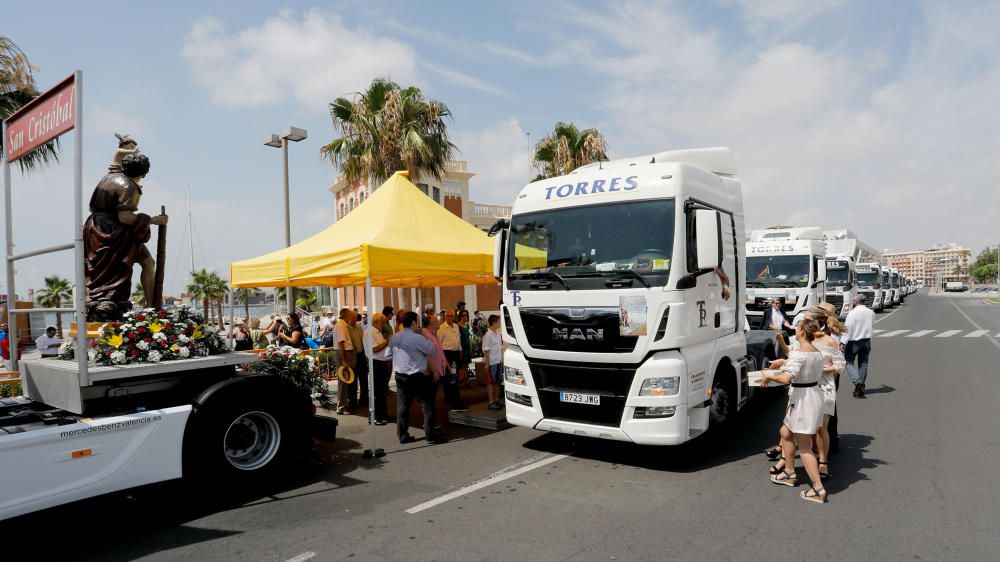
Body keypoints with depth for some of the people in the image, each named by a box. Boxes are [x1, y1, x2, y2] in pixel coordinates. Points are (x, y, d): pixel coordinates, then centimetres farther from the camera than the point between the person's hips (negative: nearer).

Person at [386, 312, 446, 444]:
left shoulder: (394, 338, 5)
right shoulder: (417, 338, -16)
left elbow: (388, 355, 14)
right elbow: (431, 350, -7)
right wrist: (426, 339, 4)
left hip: (400, 376, 7)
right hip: (418, 377, -7)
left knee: (402, 406, 11)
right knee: (428, 405, 2)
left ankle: (403, 435, 15)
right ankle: (431, 435, 3)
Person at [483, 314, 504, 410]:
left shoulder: (498, 333, 9)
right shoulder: (488, 335, -14)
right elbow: (486, 350, -15)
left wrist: (502, 359, 12)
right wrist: (487, 363, -17)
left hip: (499, 361, 8)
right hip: (492, 362, -7)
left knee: (497, 381, 14)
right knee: (491, 382, 2)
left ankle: (496, 400, 25)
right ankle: (491, 403, 7)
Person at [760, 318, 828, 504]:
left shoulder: (799, 354, -22)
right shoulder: (817, 353, 6)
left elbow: (786, 378, -32)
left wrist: (768, 376, -14)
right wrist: (787, 365, 16)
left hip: (803, 399, -9)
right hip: (814, 394, 10)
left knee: (804, 448, 1)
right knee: (786, 432, 24)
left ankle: (818, 489, 5)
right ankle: (789, 473, 36)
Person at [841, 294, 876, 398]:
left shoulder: (852, 313, -16)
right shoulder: (871, 313, 3)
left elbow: (848, 329, -20)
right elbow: (872, 328, 15)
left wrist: (843, 342, -19)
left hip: (853, 342, -6)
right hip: (866, 341, 6)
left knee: (849, 362, 3)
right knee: (863, 364, 12)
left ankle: (857, 382, -16)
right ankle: (860, 388, 16)